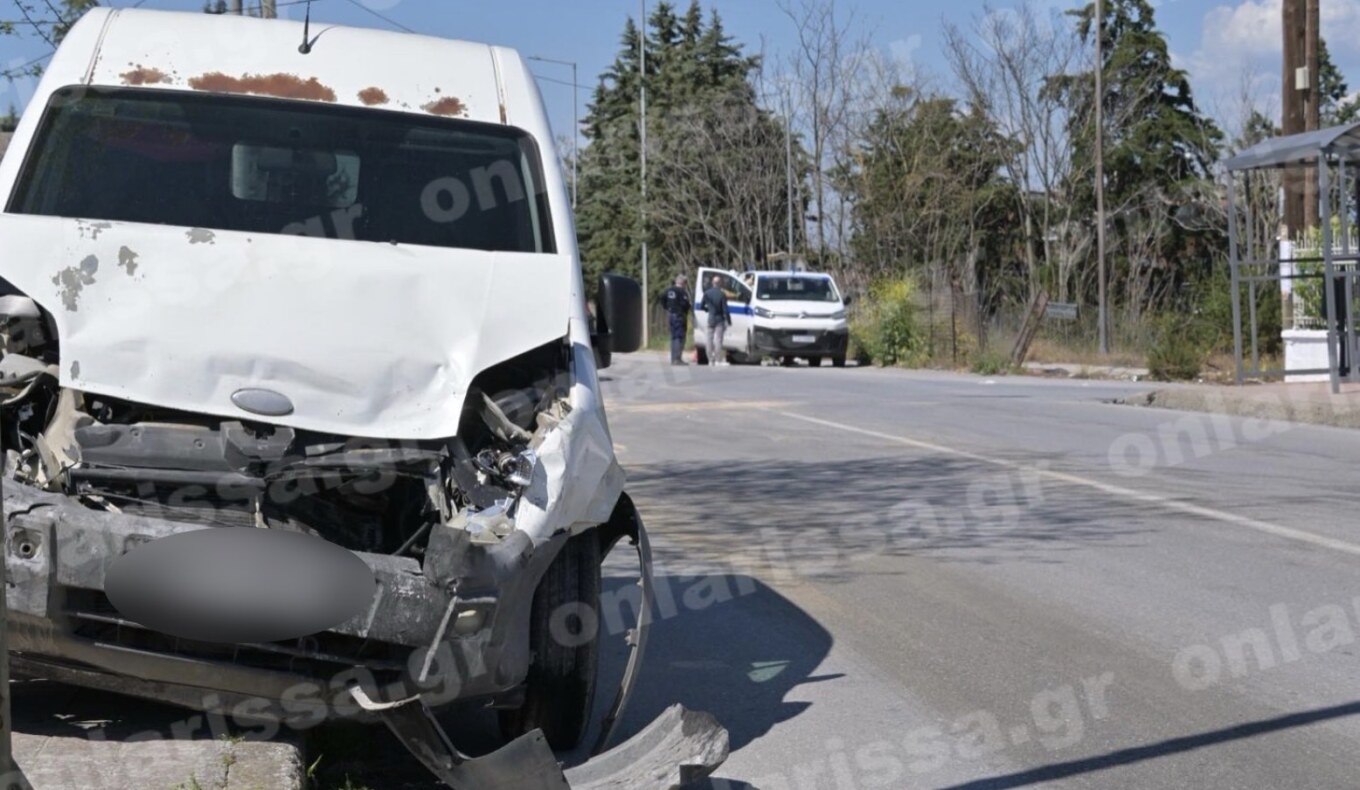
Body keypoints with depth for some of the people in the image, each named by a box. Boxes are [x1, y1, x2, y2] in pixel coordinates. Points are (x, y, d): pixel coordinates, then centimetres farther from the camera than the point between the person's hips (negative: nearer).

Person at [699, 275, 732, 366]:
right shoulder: (722, 294, -14)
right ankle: (718, 360, -4)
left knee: (710, 340, 8)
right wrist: (729, 321, -4)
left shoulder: (707, 293, -1)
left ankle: (711, 360, 10)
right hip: (720, 320, -4)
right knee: (718, 340, -3)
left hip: (710, 320, 4)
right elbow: (725, 310, -14)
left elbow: (701, 306, 4)